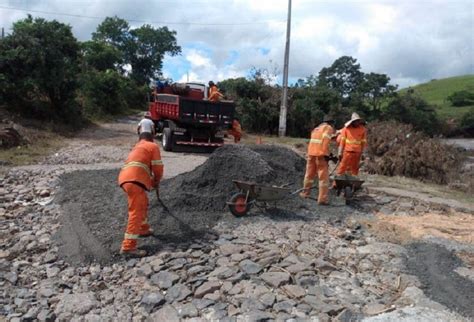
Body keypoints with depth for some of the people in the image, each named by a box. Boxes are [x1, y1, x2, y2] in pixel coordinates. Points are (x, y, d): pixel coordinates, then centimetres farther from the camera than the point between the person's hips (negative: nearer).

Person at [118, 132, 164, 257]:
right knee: (136, 212, -10)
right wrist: (157, 181, 20)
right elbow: (157, 167, 3)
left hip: (125, 178, 9)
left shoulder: (137, 147, 36)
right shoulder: (153, 146, 12)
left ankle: (143, 229, 43)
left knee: (143, 203, 28)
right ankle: (128, 247, -12)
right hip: (134, 179, -9)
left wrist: (152, 181, 38)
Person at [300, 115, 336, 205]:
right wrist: (326, 154, -16)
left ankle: (305, 192, 32)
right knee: (323, 176, -3)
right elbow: (325, 141, -12)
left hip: (311, 153, 7)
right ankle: (323, 199, -5)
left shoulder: (316, 129, 26)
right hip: (321, 154, -7)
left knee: (309, 174, 20)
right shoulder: (328, 128, 3)